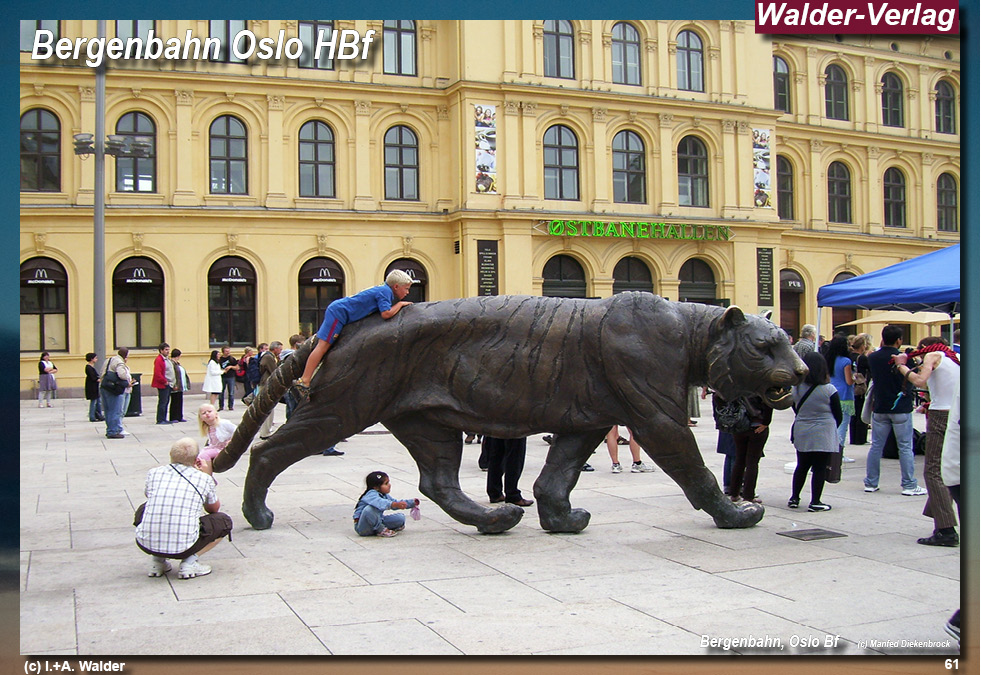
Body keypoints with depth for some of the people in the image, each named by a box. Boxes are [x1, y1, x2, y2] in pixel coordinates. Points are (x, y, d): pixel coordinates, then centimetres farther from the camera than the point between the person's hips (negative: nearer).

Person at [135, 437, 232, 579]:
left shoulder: (153, 473, 8)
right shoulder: (204, 478, 3)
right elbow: (214, 508, 22)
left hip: (146, 545, 3)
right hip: (183, 547, -3)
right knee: (224, 521, 21)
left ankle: (157, 560, 17)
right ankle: (190, 561, 2)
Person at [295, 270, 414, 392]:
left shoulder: (383, 289, 13)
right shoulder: (385, 291, -15)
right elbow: (386, 314, -24)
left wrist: (399, 304, 7)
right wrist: (400, 304, -9)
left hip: (337, 309, 11)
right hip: (339, 312, -11)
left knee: (323, 345, 13)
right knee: (323, 346, -14)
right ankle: (304, 380, -19)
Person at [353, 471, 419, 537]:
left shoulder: (384, 495, 7)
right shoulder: (371, 495, -23)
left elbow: (396, 502, 21)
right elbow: (379, 502, -45)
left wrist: (412, 502, 11)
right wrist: (395, 504, -58)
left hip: (377, 522, 7)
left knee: (400, 518, -1)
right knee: (370, 509, -39)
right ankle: (381, 530, -21)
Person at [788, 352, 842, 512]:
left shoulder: (797, 388, -3)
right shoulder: (829, 390, -12)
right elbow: (838, 416, -4)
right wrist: (831, 428, 15)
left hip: (801, 434, 4)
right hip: (823, 436, -4)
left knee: (801, 466, 16)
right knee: (819, 468, 4)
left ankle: (794, 498, 21)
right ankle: (815, 502, 5)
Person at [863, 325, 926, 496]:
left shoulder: (872, 357, 0)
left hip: (879, 408, 4)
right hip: (901, 408, -4)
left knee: (876, 446, 10)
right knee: (905, 448, 2)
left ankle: (870, 483, 13)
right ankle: (909, 485, 3)